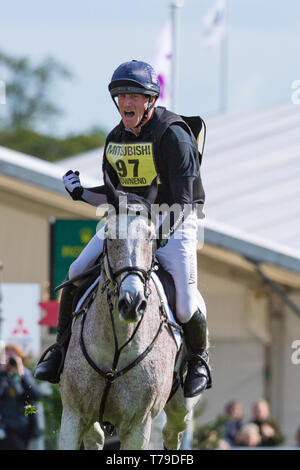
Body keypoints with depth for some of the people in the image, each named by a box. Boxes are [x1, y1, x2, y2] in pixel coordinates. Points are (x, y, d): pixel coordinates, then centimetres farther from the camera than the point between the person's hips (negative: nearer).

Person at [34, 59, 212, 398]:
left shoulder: (172, 135, -16)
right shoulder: (116, 140, 5)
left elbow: (183, 199, -22)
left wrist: (165, 230, -37)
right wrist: (82, 193, -4)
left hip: (174, 222, -6)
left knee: (185, 304, -16)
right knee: (76, 274, -9)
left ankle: (198, 360, 14)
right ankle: (61, 348, 6)